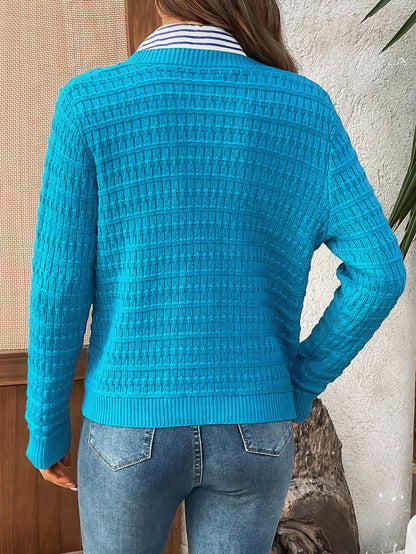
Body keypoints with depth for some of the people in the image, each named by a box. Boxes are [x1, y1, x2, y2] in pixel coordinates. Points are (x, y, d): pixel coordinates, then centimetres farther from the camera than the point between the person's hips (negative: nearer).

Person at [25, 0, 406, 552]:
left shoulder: (89, 102, -11)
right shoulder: (304, 107, -4)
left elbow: (60, 290, -10)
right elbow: (379, 272, -9)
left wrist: (47, 429, 5)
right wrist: (298, 389, 3)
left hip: (133, 430, -1)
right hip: (253, 433, 2)